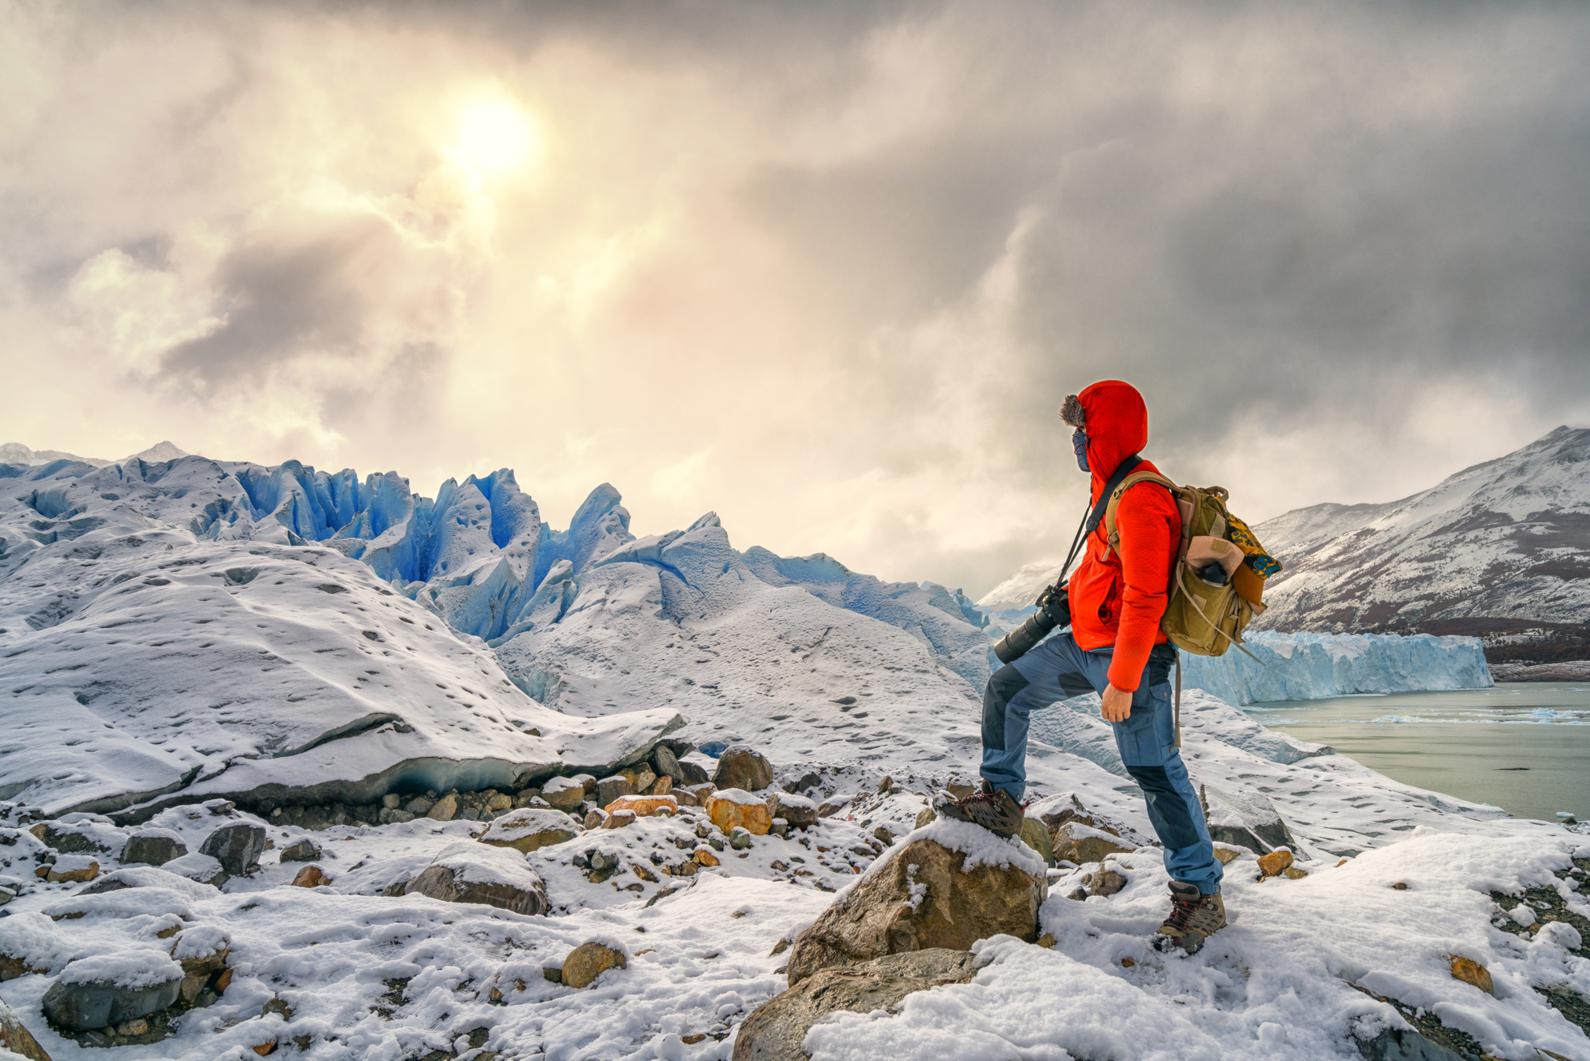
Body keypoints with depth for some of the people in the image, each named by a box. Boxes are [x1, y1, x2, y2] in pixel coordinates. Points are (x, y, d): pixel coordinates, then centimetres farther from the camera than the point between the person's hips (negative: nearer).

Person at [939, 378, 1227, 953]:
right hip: (1085, 643, 10)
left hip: (1128, 655, -10)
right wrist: (1069, 594, 22)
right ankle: (1000, 798, 21)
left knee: (1155, 771, -4)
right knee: (1005, 689, 11)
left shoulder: (1140, 500, -22)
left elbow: (1145, 600, -25)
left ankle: (1200, 895, 8)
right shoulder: (1114, 488, 10)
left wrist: (1122, 681, -25)